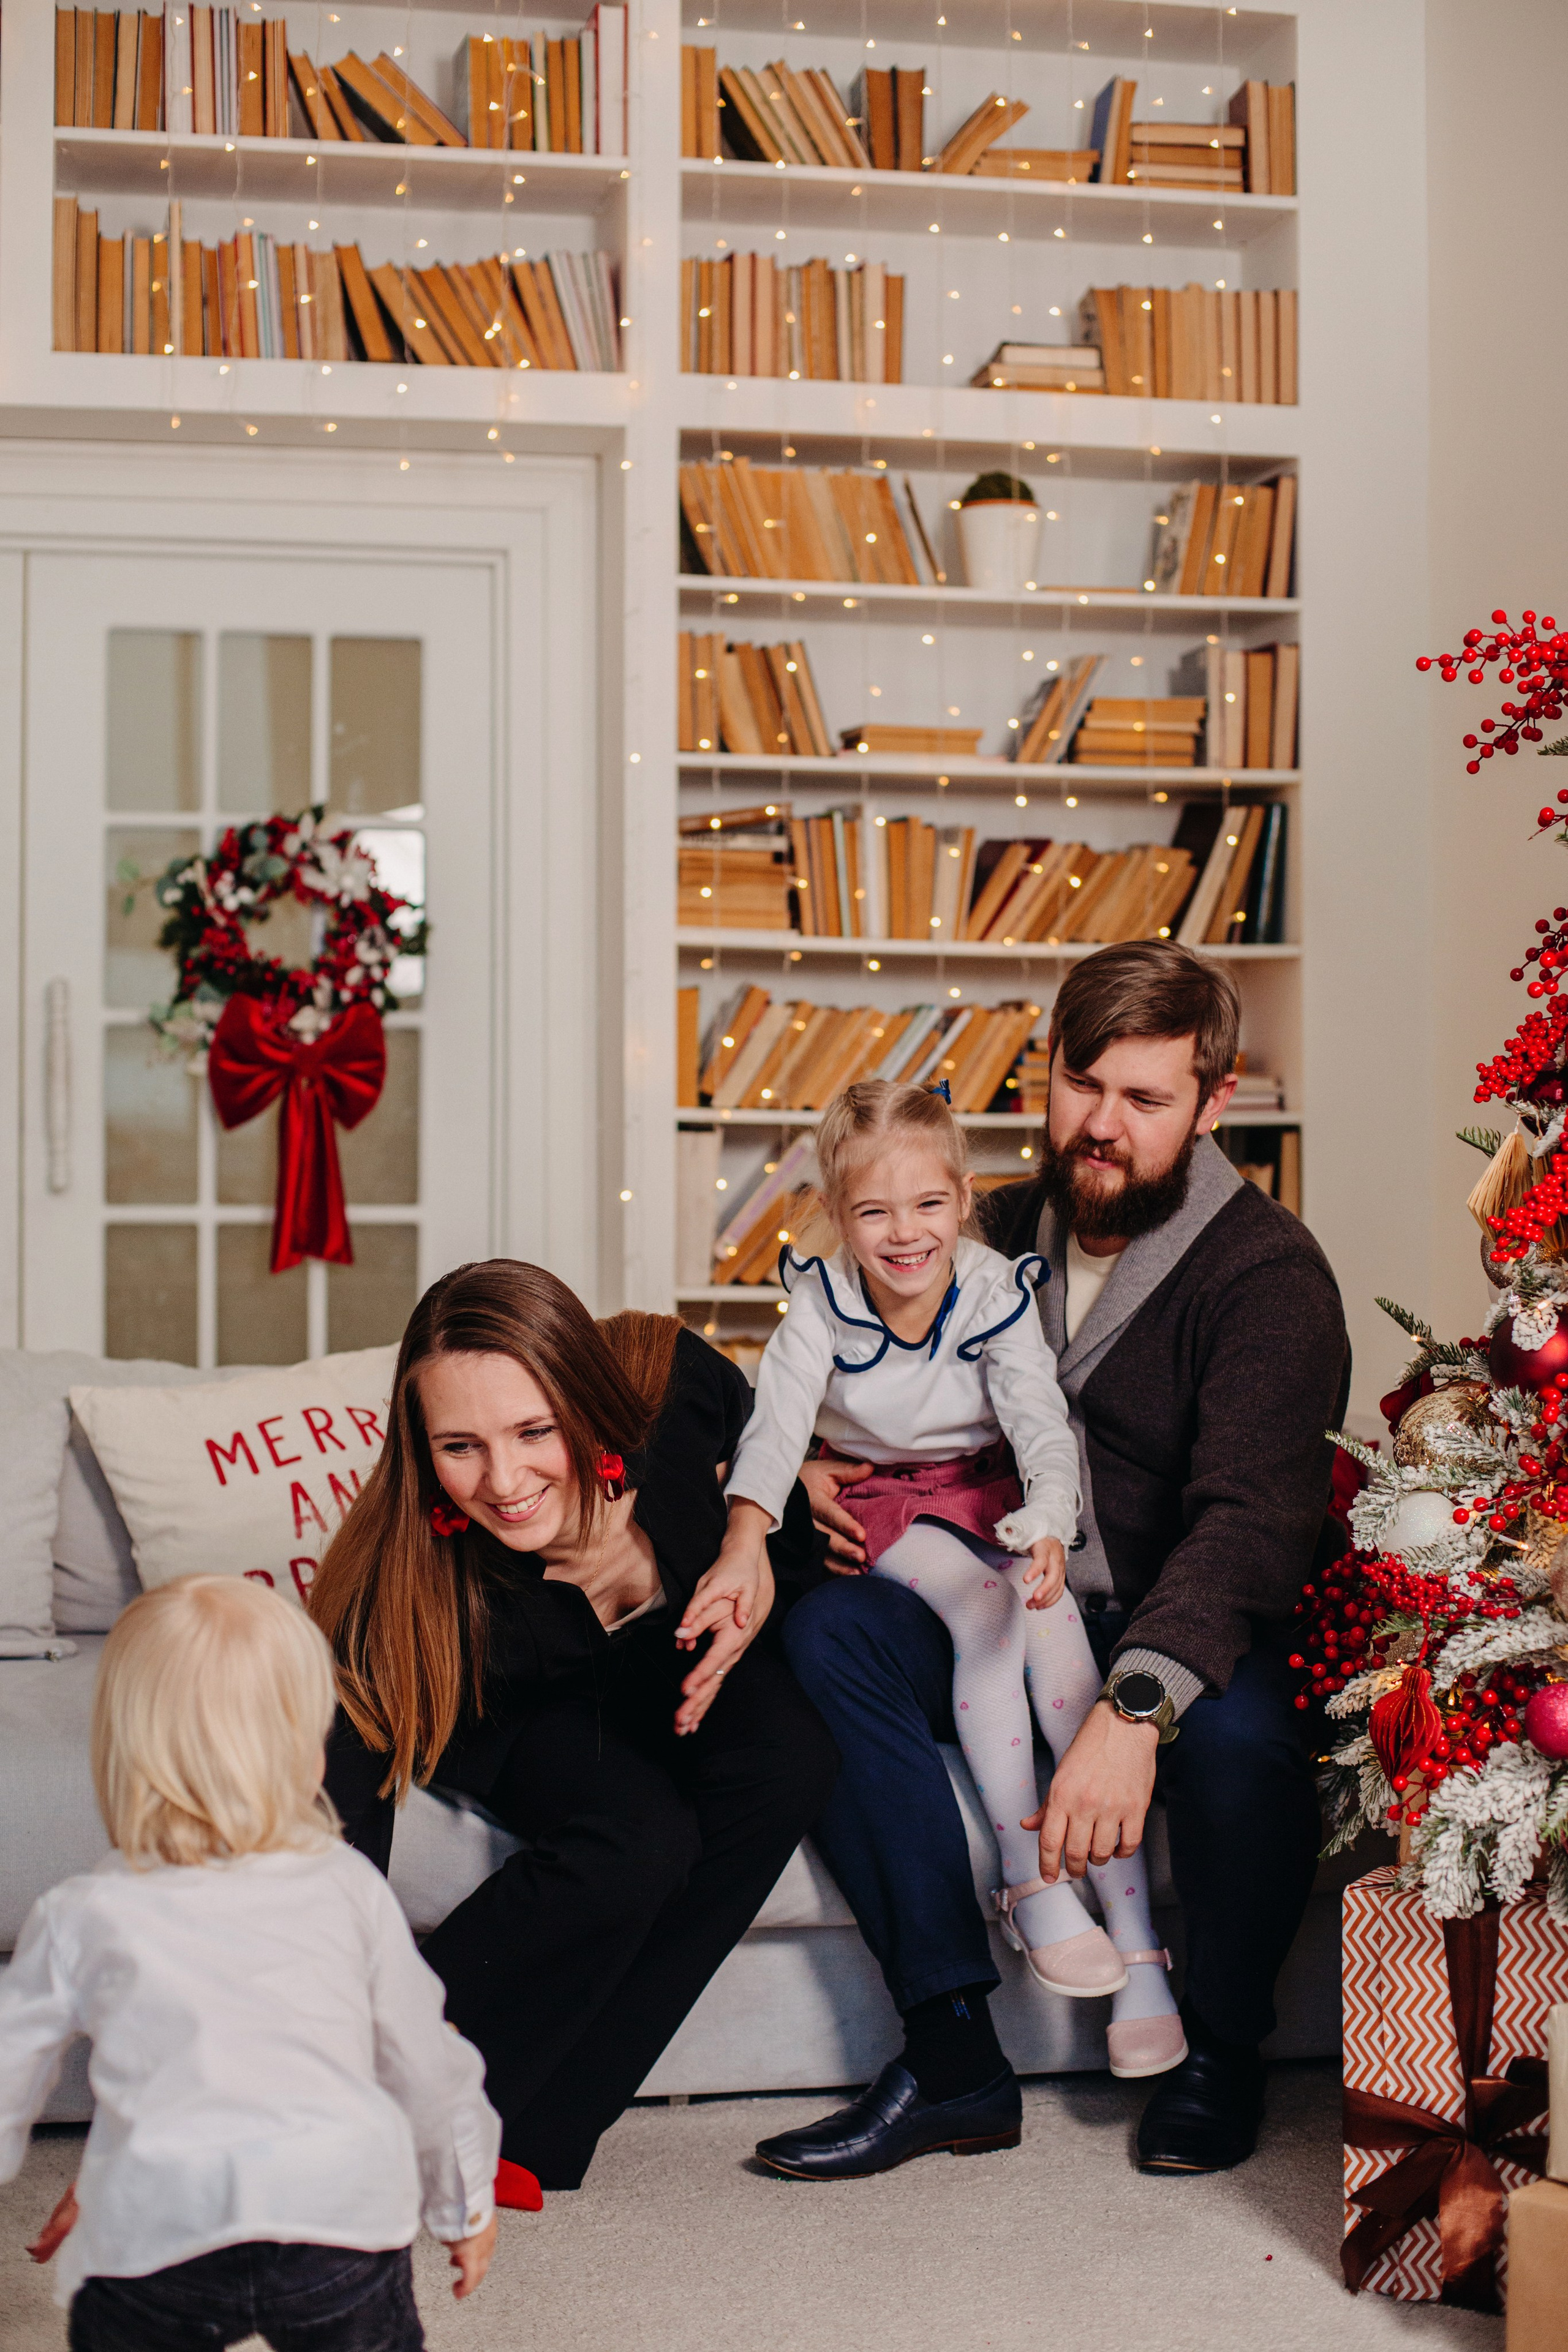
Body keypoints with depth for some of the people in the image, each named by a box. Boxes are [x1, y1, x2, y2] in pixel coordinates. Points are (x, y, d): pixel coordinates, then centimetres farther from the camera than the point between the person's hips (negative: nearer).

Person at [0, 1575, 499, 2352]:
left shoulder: (81, 1915, 16)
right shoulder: (346, 1886, 19)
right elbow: (423, 2062, 26)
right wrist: (464, 2201, 41)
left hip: (160, 2222, -1)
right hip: (345, 2195, 1)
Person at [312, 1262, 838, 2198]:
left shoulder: (672, 1378, -31)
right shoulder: (411, 1586, -38)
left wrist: (759, 1567, -24)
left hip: (669, 1659, 4)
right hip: (507, 1716, -4)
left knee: (790, 1760, -28)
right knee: (639, 1837, -34)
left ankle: (532, 2133, -20)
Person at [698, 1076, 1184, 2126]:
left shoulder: (997, 1292, -14)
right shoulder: (823, 1299, -14)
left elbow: (1044, 1427, -23)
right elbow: (778, 1426, -24)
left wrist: (1048, 1529, -45)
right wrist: (744, 1546, -42)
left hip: (991, 1498, 0)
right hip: (884, 1509, 0)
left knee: (1055, 1627, -26)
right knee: (986, 1611, -31)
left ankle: (1136, 1940, -24)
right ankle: (1029, 1882, -24)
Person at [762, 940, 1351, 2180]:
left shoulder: (1270, 1274, -15)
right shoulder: (1007, 1231, 5)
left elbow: (1250, 1518, -31)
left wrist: (1138, 1705, -47)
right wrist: (829, 1472, -6)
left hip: (1198, 1629, -5)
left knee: (1240, 1728, -37)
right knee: (831, 1632, -21)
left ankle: (1222, 2047, -6)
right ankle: (951, 2035, -21)